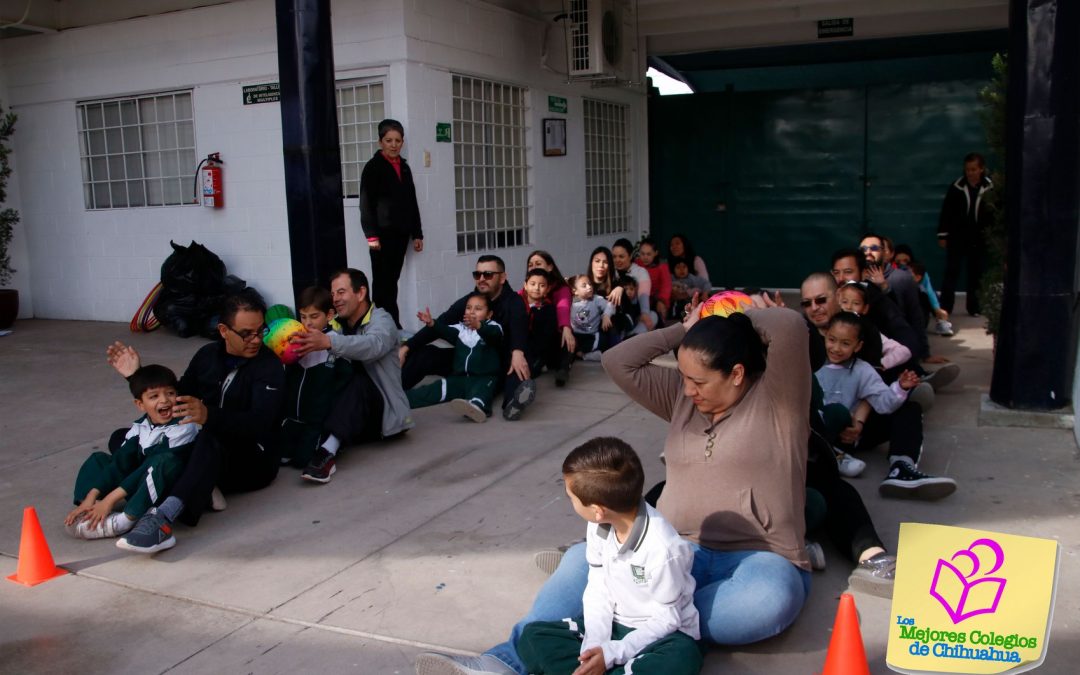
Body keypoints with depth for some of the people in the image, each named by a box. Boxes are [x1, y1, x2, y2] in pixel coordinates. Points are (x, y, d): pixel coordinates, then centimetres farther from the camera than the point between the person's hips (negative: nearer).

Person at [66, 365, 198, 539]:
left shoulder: (184, 428, -17)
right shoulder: (139, 428, 5)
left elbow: (152, 466, -22)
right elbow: (119, 463, -2)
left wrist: (112, 498, -23)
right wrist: (91, 497, -14)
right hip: (142, 486, 7)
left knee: (166, 461, -36)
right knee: (98, 459, 9)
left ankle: (125, 520, -33)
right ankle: (91, 511, -15)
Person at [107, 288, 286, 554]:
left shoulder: (269, 366, -10)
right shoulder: (208, 355, 10)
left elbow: (259, 422, -26)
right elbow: (175, 399, 22)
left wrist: (209, 416, -43)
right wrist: (138, 377, 7)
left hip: (253, 458, -7)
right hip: (205, 451, 7)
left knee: (212, 438, -40)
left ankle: (162, 518, -54)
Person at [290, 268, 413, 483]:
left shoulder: (381, 319, -5)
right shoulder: (339, 325, 12)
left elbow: (373, 346, -31)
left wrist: (328, 342, -47)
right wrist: (302, 348, -26)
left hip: (384, 412, -5)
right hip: (353, 418, 5)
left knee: (359, 381, -34)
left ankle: (328, 451, -47)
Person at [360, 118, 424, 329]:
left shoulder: (404, 167, 15)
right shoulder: (373, 167, -3)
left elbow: (411, 202, 17)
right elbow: (366, 203, -9)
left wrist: (416, 233, 13)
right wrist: (371, 235, -16)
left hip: (400, 233, 6)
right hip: (383, 233, -6)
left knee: (392, 281, 10)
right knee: (382, 282, -4)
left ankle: (393, 325, 14)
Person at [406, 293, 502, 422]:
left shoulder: (493, 328, -1)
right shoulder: (460, 328, 13)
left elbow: (493, 333, -25)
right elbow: (446, 331, -6)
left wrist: (478, 326, -47)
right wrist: (432, 324, -27)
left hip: (484, 378, -5)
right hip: (460, 377, 5)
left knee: (480, 391, -36)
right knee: (433, 389, -10)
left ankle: (476, 406, -68)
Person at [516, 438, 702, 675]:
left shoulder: (663, 548, -28)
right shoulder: (599, 526, -10)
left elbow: (666, 619, -19)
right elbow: (598, 590, -3)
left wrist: (611, 653, -23)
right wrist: (595, 644, -17)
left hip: (658, 634, -5)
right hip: (613, 625, 6)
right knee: (533, 637, -8)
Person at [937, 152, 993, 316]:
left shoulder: (989, 187, -3)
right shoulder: (956, 187, -4)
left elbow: (995, 213, 4)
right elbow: (946, 212, -1)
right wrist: (943, 235, -3)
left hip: (979, 239, 1)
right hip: (957, 237, -1)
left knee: (976, 274, 8)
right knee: (951, 272, -2)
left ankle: (974, 307, 18)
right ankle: (945, 307, 0)